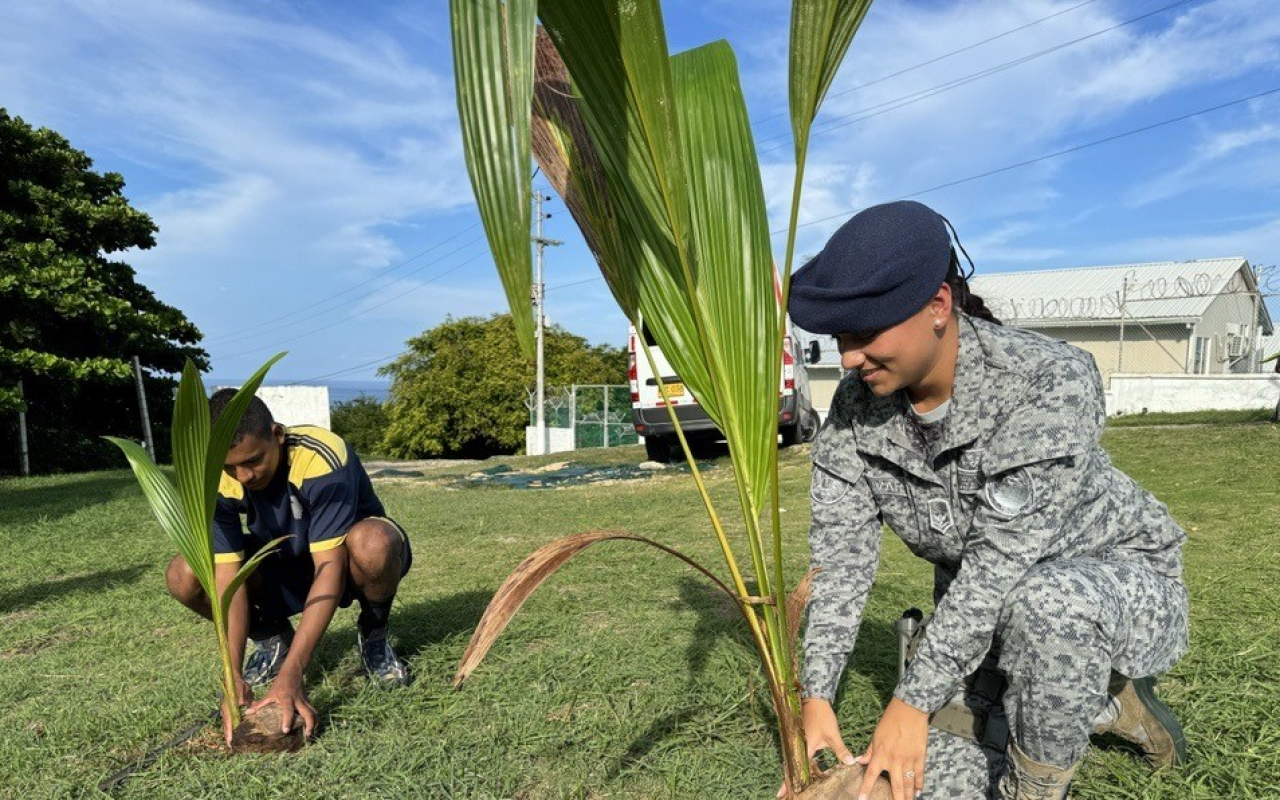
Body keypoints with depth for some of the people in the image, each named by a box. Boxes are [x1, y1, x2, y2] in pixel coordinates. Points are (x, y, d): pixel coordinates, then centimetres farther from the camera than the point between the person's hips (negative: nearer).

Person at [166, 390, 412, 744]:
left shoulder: (323, 458, -34)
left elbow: (329, 566, -36)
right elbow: (228, 575, -23)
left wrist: (291, 674, -41)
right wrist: (234, 676, -32)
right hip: (283, 565, 4)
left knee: (373, 544, -40)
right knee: (183, 576, -20)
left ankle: (373, 635, -7)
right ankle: (272, 638, 8)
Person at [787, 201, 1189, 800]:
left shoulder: (1050, 381, -30)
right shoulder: (854, 409, -14)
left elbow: (1004, 560, -32)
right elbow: (840, 557, -13)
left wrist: (914, 700, -30)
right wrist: (816, 697, -20)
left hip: (1116, 577, -5)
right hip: (984, 612, 6)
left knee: (1044, 601, -40)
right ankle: (1101, 708, 21)